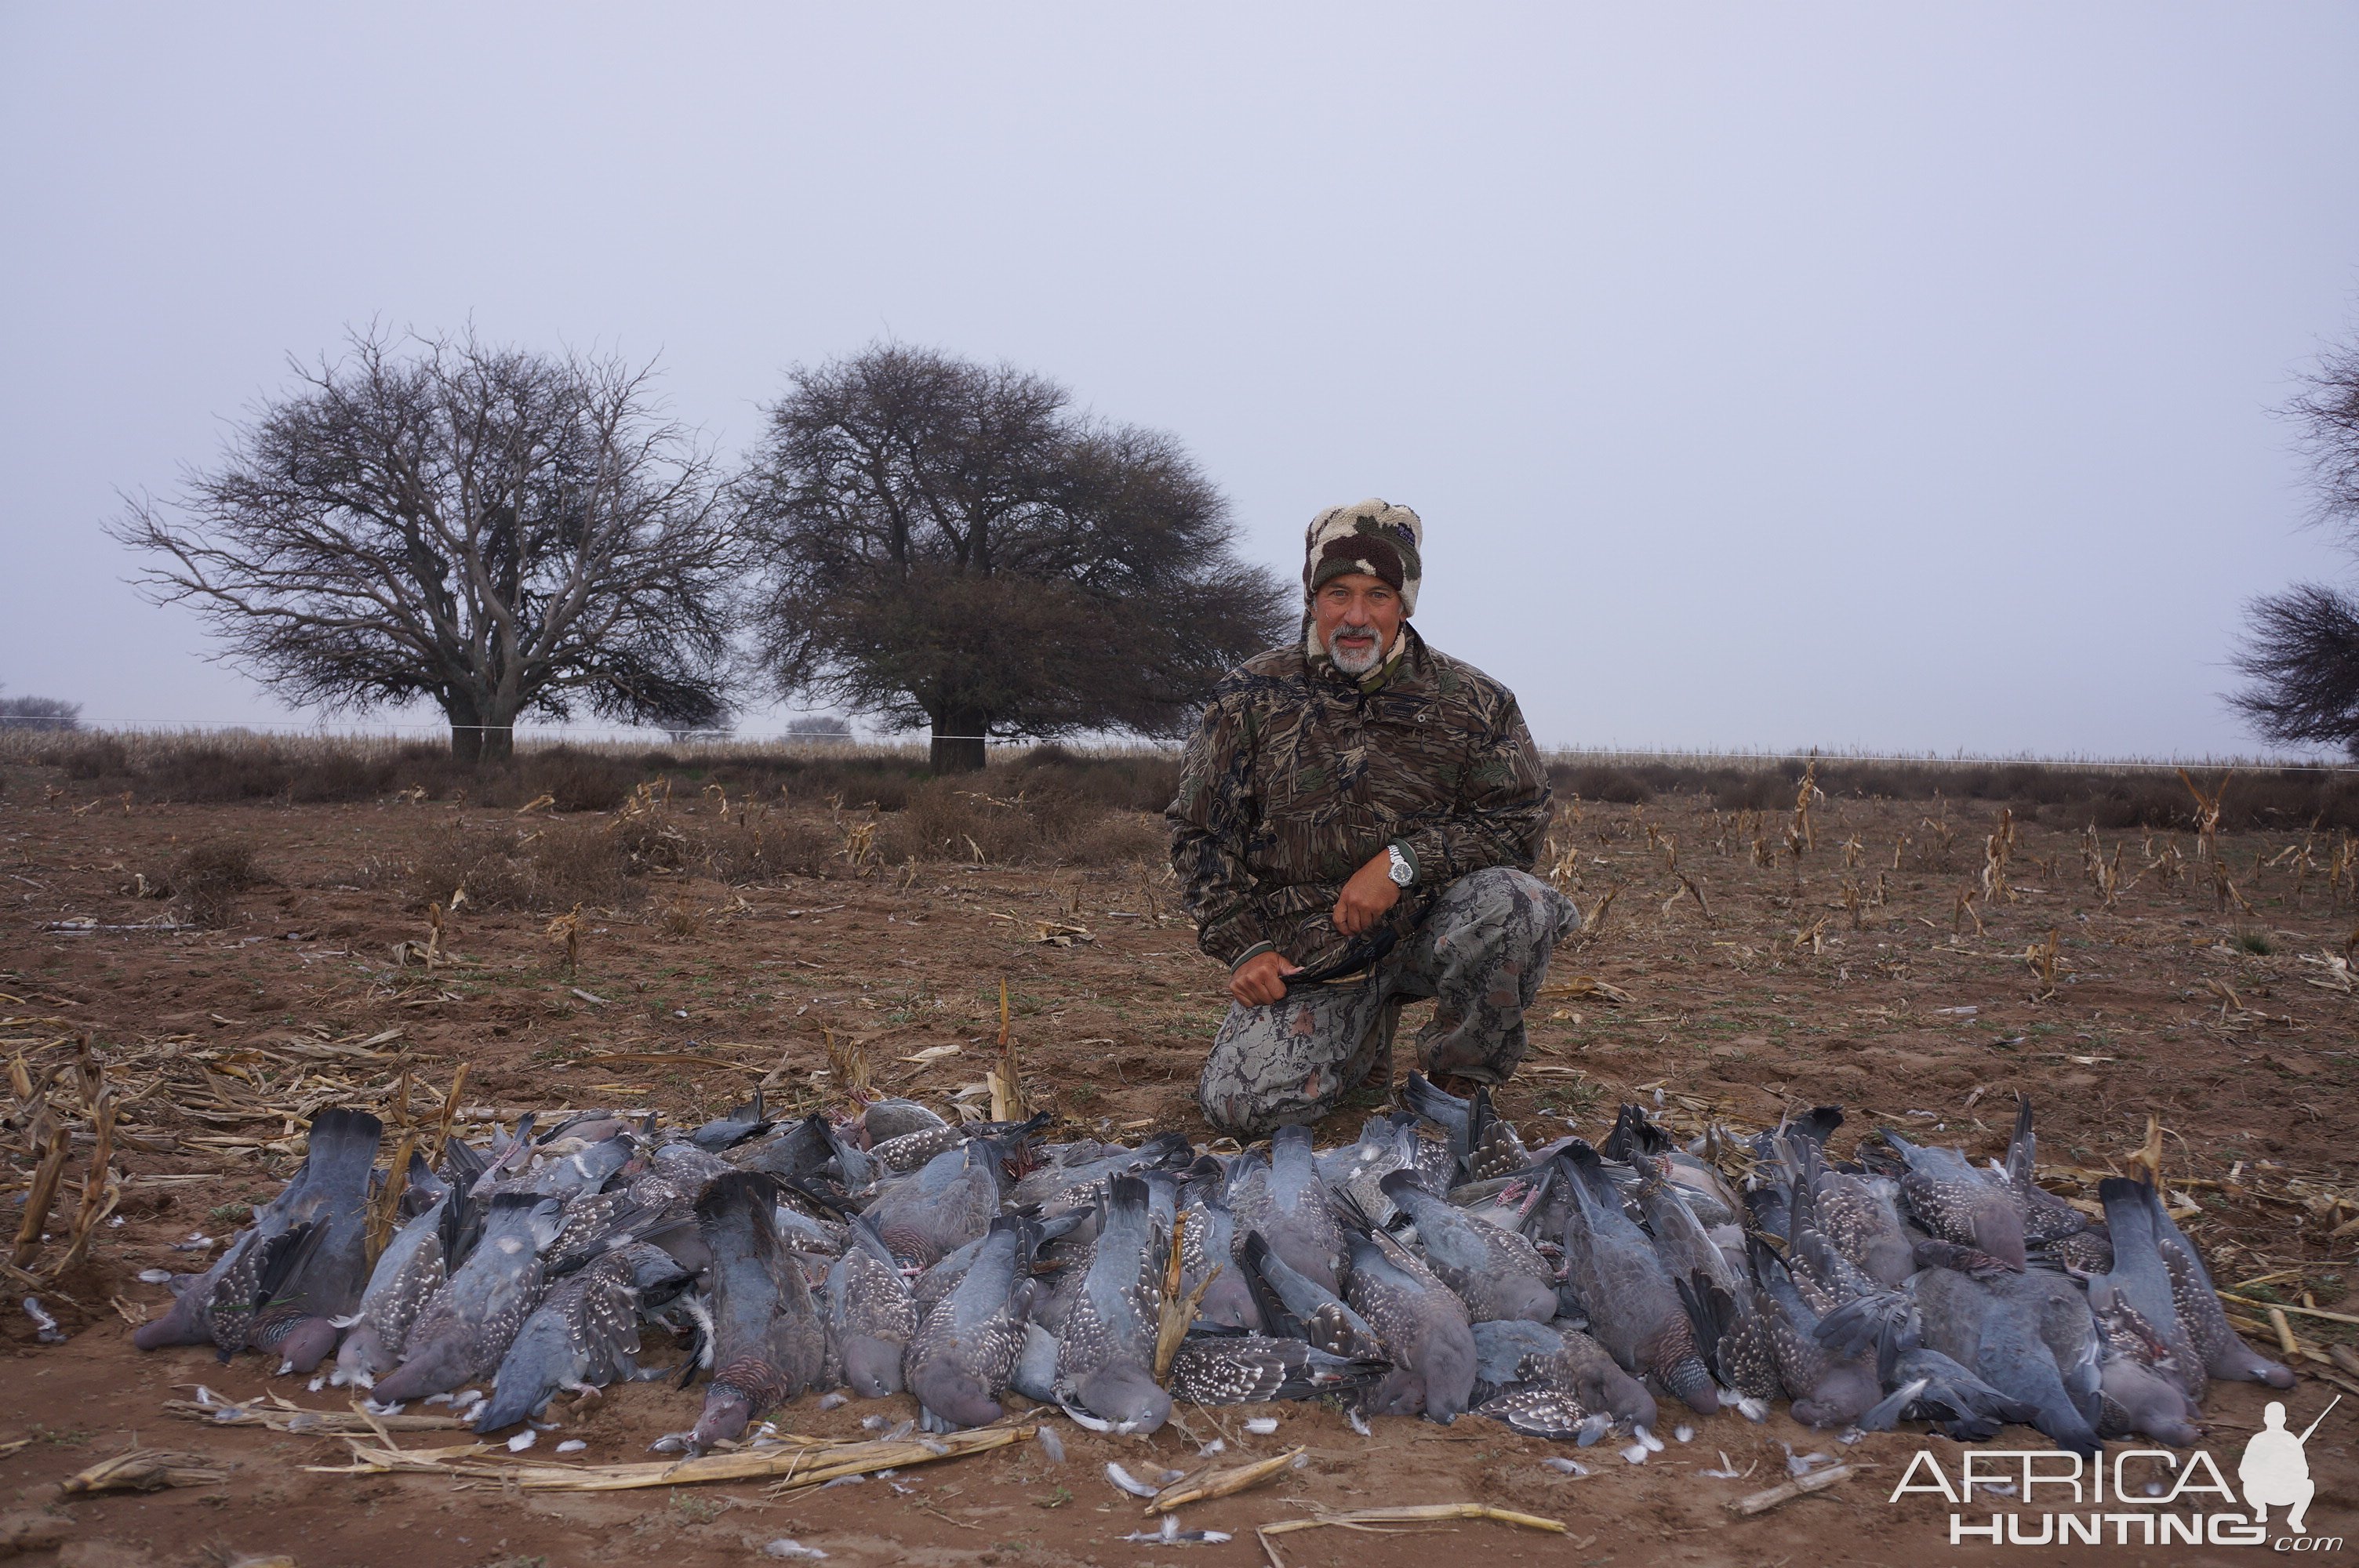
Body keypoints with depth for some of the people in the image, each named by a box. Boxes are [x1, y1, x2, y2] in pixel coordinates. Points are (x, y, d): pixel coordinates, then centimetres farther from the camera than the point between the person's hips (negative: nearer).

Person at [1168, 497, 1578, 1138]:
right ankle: (1365, 1038, 18)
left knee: (1512, 903, -33)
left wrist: (1403, 861, -18)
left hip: (1427, 928, 0)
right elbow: (1201, 831, 4)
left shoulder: (1472, 701, -1)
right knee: (1244, 1105, -18)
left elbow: (1519, 817, -5)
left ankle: (1459, 1076, -4)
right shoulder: (1252, 697, 0)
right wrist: (1244, 945, -6)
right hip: (1307, 952, 1)